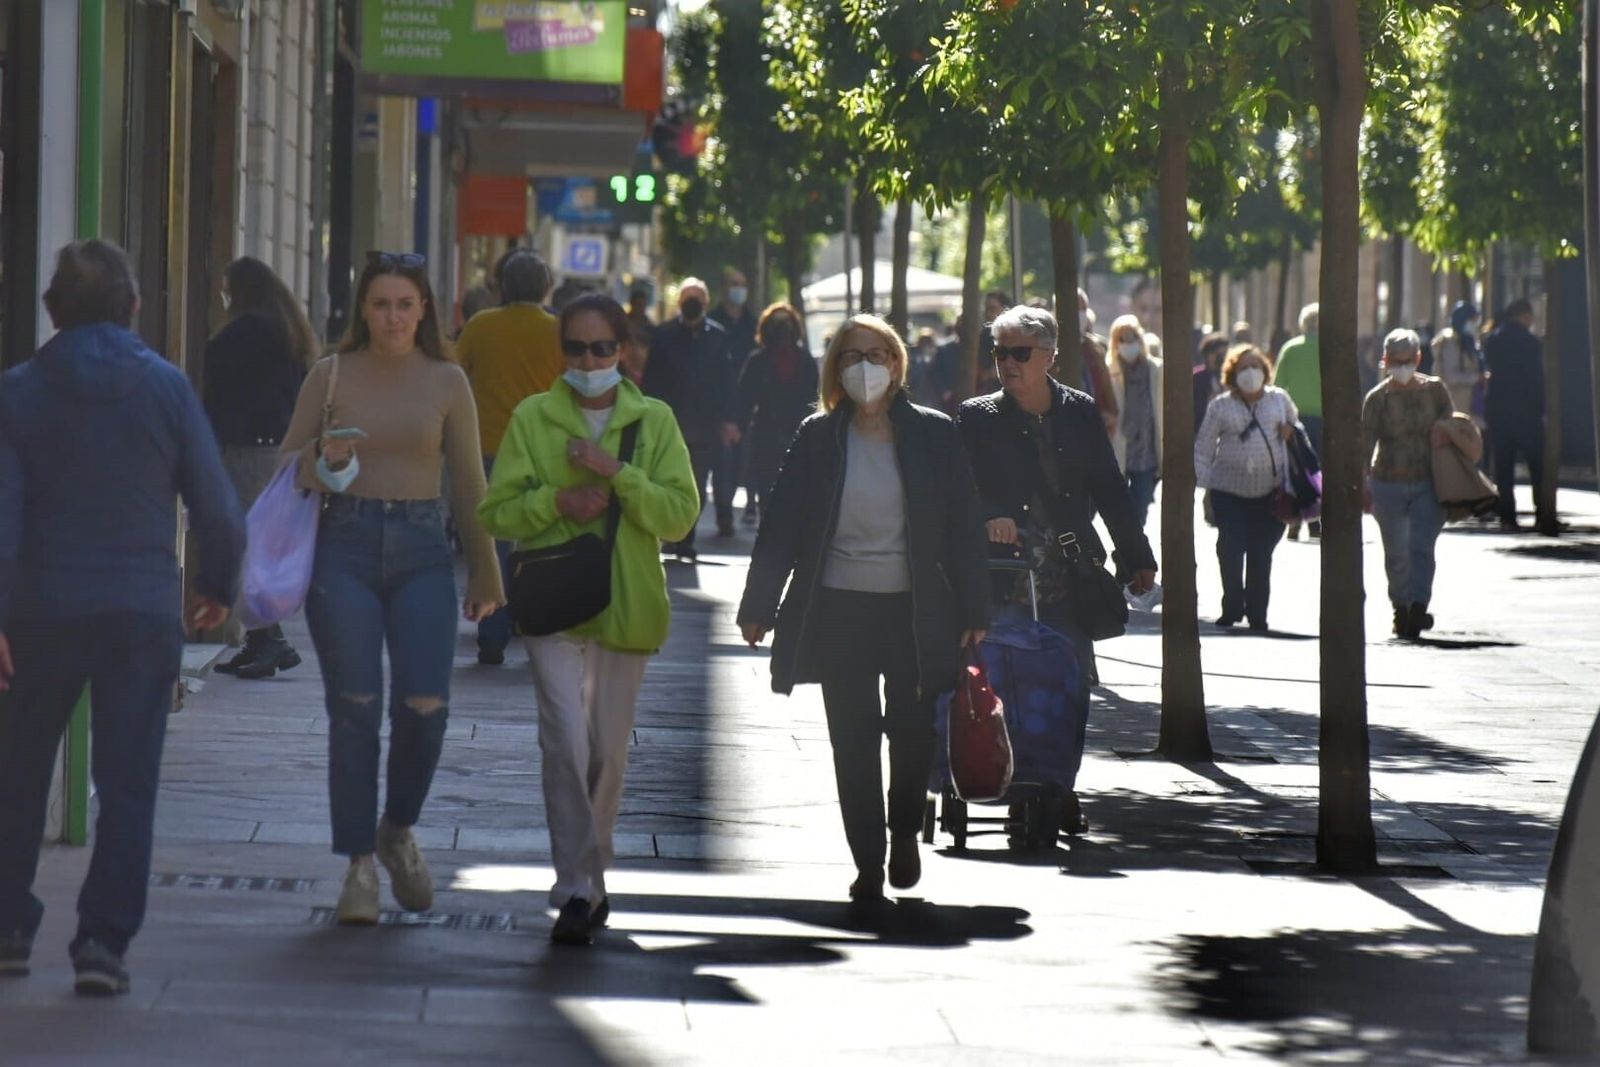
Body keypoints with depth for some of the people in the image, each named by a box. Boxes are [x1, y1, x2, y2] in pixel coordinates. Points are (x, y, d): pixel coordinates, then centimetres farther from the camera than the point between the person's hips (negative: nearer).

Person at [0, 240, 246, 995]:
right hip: (143, 613, -1)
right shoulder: (166, 387, -2)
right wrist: (215, 585, 16)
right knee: (128, 784, 2)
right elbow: (217, 505, 0)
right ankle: (104, 941, -6)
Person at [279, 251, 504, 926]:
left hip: (421, 549, 1)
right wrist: (325, 457, -11)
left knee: (424, 706, -10)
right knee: (355, 710, -3)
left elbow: (469, 484, 11)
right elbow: (287, 466, 11)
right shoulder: (330, 377, 5)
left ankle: (398, 831, 17)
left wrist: (485, 573, 10)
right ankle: (360, 865, 6)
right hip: (345, 546, 0)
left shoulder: (447, 383, 7)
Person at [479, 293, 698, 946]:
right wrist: (556, 502, -14)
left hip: (626, 607, 2)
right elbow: (496, 512, 3)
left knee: (608, 753, 10)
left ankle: (589, 880, 27)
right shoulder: (533, 419, 4)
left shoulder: (654, 422, 5)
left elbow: (680, 515, -4)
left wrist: (616, 473, -15)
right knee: (566, 743, -16)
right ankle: (578, 891, -18)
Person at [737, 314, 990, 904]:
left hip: (913, 611, -1)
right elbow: (781, 524, 2)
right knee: (853, 741, 2)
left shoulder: (932, 434, 2)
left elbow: (963, 526, 2)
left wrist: (973, 611, -2)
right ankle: (868, 864, 11)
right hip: (839, 611, 1)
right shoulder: (818, 438, 3)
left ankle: (904, 831, 26)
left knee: (913, 730, -2)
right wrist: (758, 605, -2)